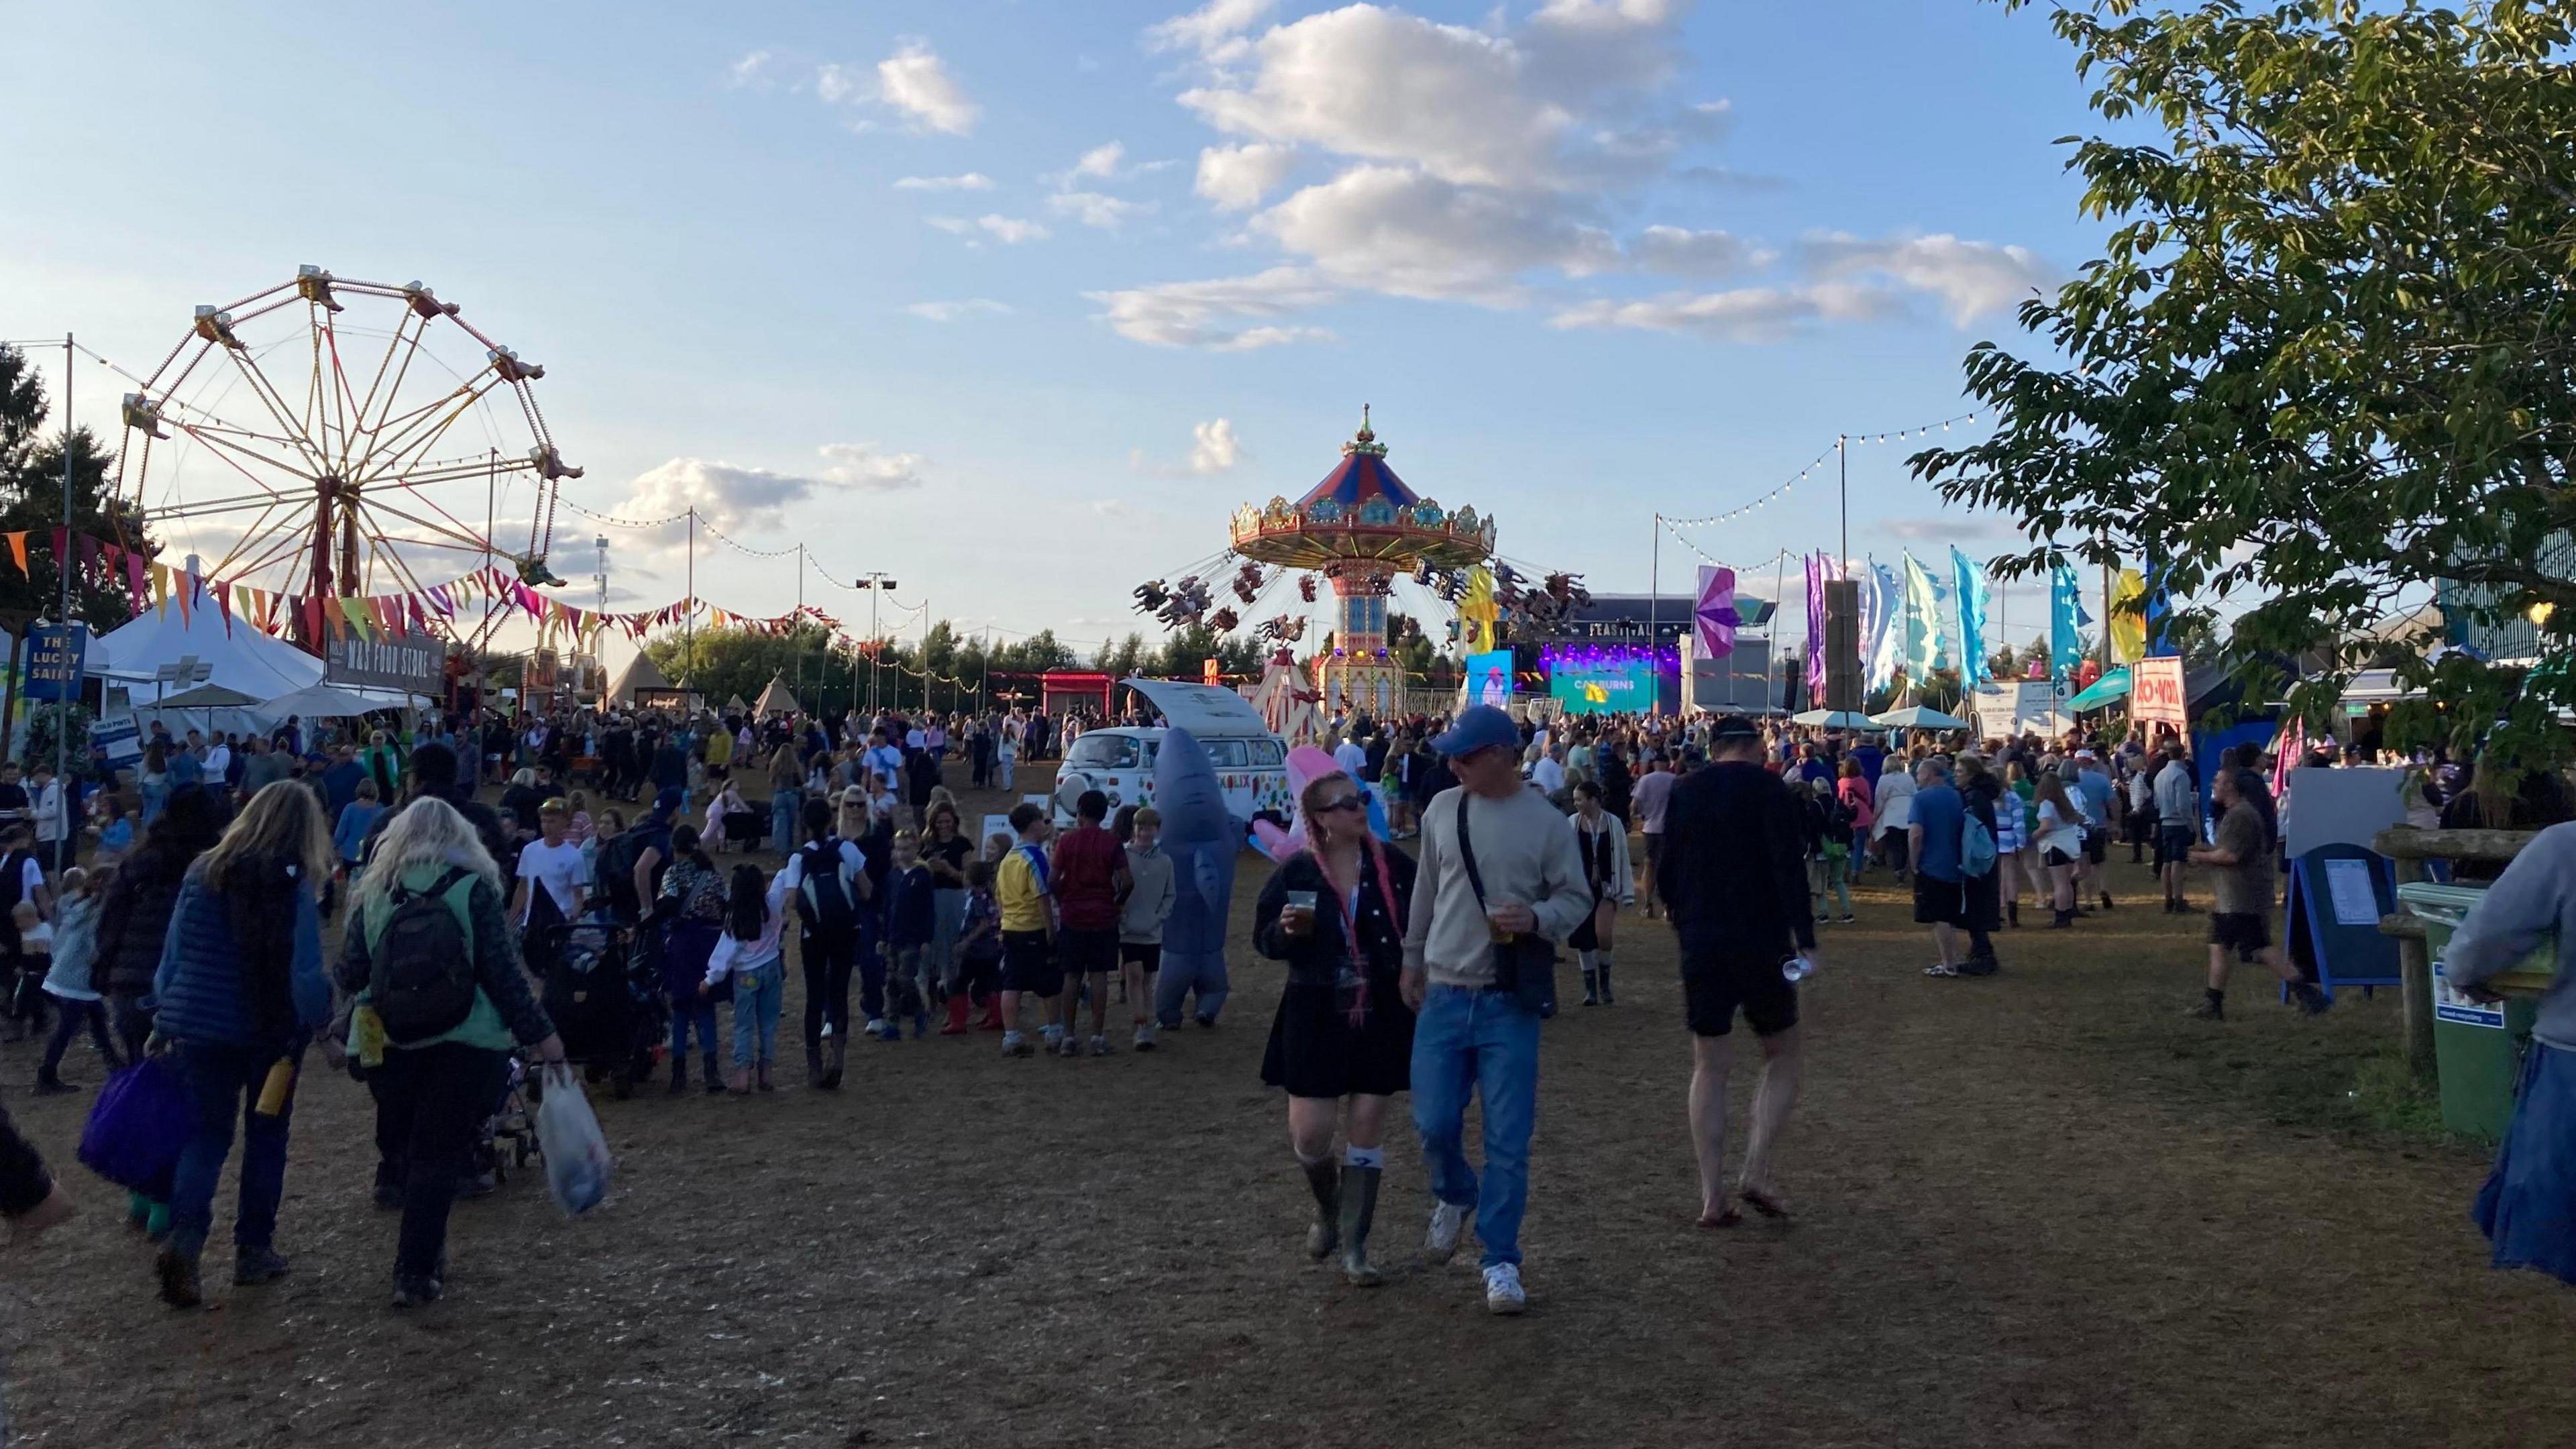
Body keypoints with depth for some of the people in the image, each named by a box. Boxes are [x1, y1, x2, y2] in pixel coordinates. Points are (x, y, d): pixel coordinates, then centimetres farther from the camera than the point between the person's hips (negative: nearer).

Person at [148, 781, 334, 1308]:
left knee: (207, 1133, 10)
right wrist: (318, 1018, -1)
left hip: (202, 1027, 3)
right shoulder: (295, 885, -12)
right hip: (270, 1029, -3)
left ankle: (183, 1238, -10)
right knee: (266, 1136, 12)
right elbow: (304, 973, -15)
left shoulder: (202, 874, 0)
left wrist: (168, 1018, 14)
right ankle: (253, 1249, 17)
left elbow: (174, 956, 5)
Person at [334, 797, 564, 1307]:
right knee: (438, 1156, 1)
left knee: (401, 1146, 17)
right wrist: (540, 1033, -4)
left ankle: (422, 1251, 25)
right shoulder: (473, 887, -5)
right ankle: (415, 1274, -1)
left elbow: (350, 973, 5)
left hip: (387, 1042, 3)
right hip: (462, 1043, -3)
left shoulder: (375, 889, 5)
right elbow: (501, 970, -9)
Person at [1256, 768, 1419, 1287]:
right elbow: (1264, 939, 2)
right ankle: (1328, 1209, 33)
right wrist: (1288, 929, -18)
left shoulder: (1393, 865, -2)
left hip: (1380, 1016, 1)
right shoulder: (1296, 872, -4)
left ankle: (1354, 1245, 17)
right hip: (1316, 1017, 0)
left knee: (1367, 1128, 5)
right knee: (1308, 1135, 0)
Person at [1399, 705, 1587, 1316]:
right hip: (1444, 995, 3)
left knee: (1507, 1137, 0)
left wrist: (1537, 917, -21)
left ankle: (1501, 1261, 14)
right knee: (1434, 1123, 3)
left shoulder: (1546, 821, -7)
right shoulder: (1442, 809, 3)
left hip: (1510, 1001, -3)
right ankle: (1455, 1196, 36)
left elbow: (1576, 899, -1)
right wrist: (1412, 958, 21)